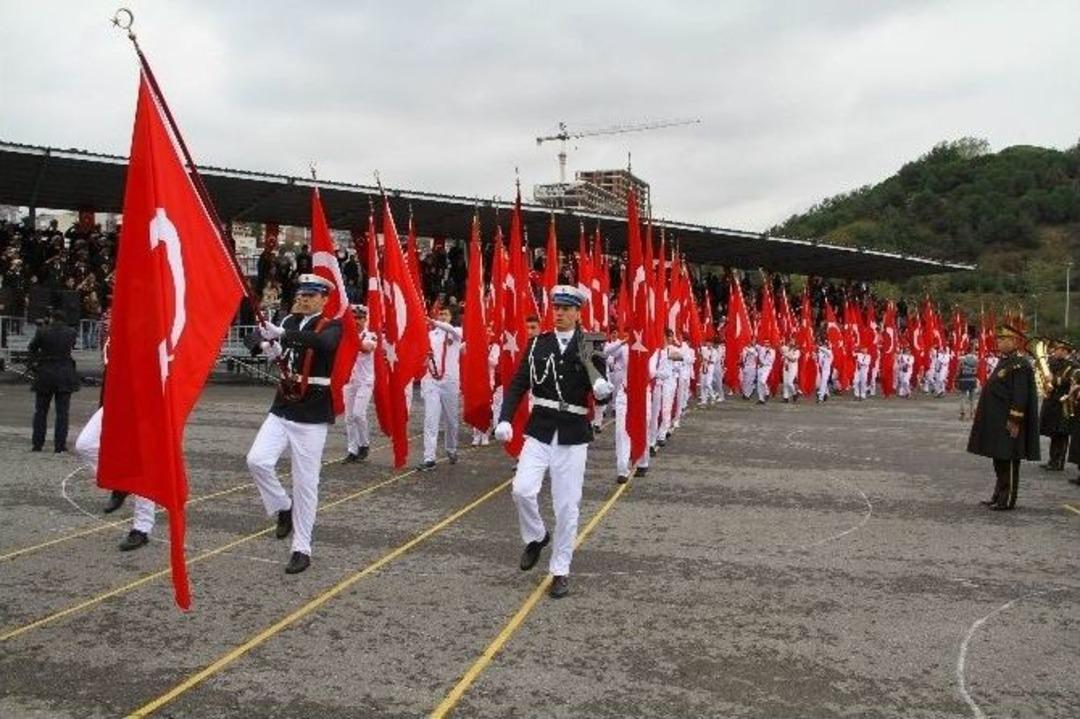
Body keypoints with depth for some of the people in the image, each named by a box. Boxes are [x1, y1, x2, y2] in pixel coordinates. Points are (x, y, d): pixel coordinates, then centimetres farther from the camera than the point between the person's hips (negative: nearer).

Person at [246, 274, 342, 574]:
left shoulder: (332, 326, -8)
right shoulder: (290, 321, 8)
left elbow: (325, 343, -30)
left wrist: (282, 334, -39)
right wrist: (271, 346, -9)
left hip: (312, 415, -5)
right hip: (282, 409, 5)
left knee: (305, 483, 0)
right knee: (257, 461, -11)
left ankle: (302, 549, 11)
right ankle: (283, 507, 15)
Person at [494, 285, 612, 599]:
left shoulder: (590, 348, -3)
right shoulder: (538, 344, 3)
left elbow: (601, 396, -3)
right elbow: (518, 384, 3)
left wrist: (603, 390, -28)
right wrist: (504, 419, -10)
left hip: (573, 436, -2)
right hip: (539, 432, 2)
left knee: (566, 507, 3)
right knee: (522, 490, -13)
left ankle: (561, 571, 19)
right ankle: (536, 537, 18)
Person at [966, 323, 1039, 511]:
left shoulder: (1019, 365, -16)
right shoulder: (1005, 361, 14)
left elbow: (1020, 396, -20)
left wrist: (1014, 422, -21)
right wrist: (981, 408, 20)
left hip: (1008, 423, -10)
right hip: (996, 422, 10)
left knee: (1008, 462, -1)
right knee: (1000, 461, 15)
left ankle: (1007, 500, 7)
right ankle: (999, 496, 24)